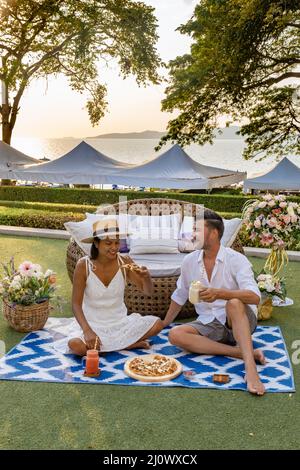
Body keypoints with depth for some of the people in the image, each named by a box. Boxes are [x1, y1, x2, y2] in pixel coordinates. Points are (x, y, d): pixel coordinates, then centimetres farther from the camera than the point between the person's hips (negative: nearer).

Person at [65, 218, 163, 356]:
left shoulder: (124, 262, -10)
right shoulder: (83, 265, -16)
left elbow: (148, 292, -5)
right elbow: (76, 304, -14)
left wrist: (146, 277, -29)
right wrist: (87, 331, -29)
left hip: (120, 322, 2)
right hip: (92, 323, -2)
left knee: (157, 324, -17)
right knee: (75, 345, -33)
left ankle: (105, 345, -5)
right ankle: (127, 343, -12)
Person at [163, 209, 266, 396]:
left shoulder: (236, 259, -12)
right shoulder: (189, 261, 4)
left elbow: (255, 297, -27)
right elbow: (179, 296, 19)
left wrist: (219, 293, -41)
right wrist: (163, 324, 23)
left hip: (239, 321, -5)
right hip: (208, 324, 5)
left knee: (234, 303, -38)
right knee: (175, 334, -24)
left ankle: (250, 367, -45)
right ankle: (241, 352, -26)